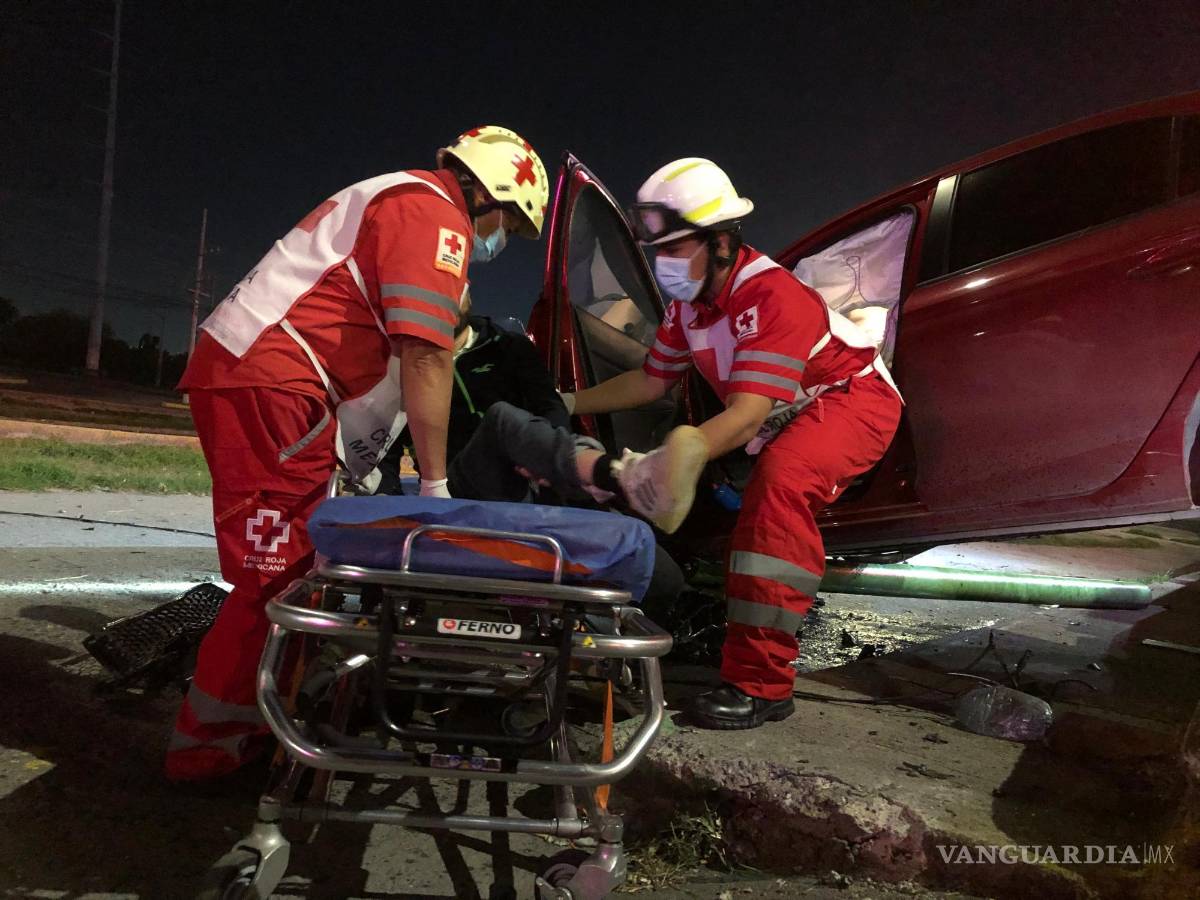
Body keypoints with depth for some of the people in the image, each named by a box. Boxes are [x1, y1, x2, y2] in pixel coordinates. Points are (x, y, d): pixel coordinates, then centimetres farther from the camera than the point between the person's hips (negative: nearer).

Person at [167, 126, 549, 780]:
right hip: (270, 381, -11)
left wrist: (359, 457, 24)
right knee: (275, 572, -6)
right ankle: (207, 743, 4)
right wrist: (435, 485, -11)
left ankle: (250, 711, 26)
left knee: (283, 563, 15)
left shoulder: (398, 201, 26)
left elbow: (385, 351, 24)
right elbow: (425, 355, -17)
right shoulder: (437, 215, -6)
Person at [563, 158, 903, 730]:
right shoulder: (688, 302, -4)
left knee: (782, 479, -34)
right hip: (789, 419, 10)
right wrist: (570, 403, -1)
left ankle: (760, 684, -33)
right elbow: (653, 380, 6)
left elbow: (746, 417, -39)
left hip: (853, 399, -10)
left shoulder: (772, 298, -30)